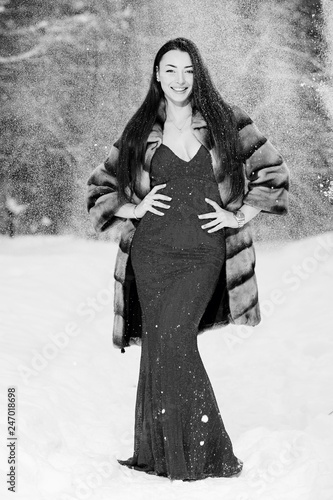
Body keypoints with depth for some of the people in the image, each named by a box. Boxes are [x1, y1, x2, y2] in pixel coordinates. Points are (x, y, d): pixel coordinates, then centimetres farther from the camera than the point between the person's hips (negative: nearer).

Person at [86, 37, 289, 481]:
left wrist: (240, 215, 3)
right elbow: (100, 187, 19)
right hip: (153, 253, 2)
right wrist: (133, 208, 2)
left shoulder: (225, 123, 7)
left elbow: (272, 171, 12)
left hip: (204, 255, -2)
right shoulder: (141, 132, 11)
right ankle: (159, 455, 8)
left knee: (172, 340, -18)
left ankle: (201, 452, -8)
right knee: (160, 346, -1)